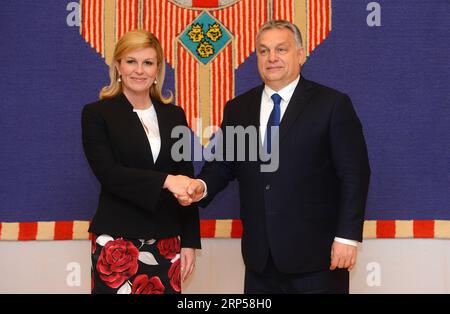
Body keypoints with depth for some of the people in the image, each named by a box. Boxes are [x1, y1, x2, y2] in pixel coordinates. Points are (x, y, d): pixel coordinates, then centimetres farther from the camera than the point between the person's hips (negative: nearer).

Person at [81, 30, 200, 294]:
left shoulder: (174, 115, 10)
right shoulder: (97, 114, 0)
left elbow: (186, 179, 9)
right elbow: (107, 172, -11)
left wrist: (189, 241, 5)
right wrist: (164, 181, -21)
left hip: (166, 243, 3)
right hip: (117, 242, -3)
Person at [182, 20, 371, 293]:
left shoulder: (333, 104, -3)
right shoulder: (238, 109, 10)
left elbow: (354, 174, -6)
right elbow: (223, 164, 11)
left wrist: (348, 237, -12)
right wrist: (203, 186, -11)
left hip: (316, 254, -4)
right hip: (260, 256, 4)